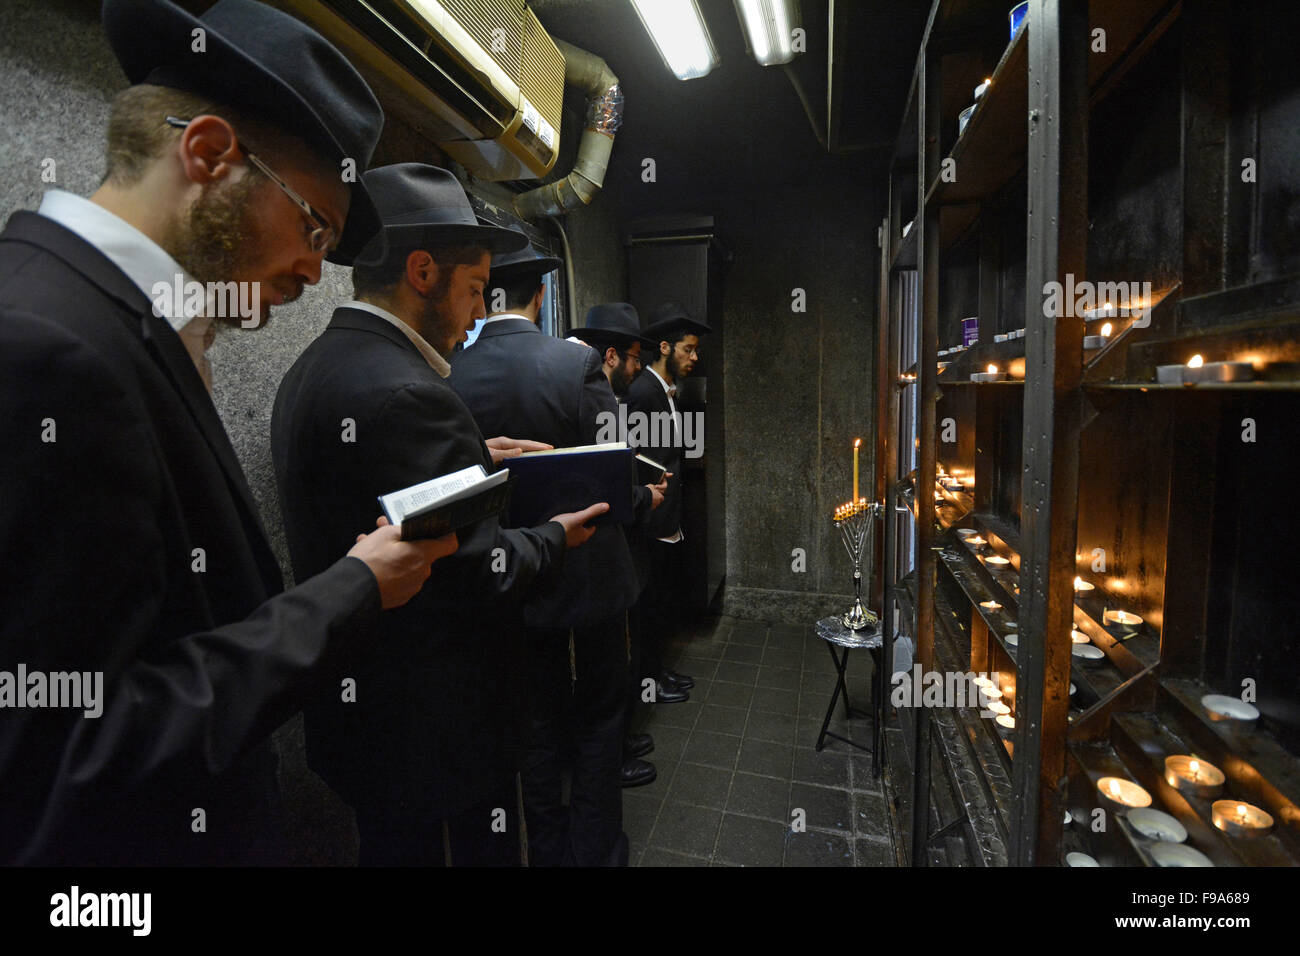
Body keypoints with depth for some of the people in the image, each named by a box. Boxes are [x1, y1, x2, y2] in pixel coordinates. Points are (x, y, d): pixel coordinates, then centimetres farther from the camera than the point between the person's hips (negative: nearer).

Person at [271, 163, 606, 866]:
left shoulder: (311, 371, 5)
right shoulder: (403, 393, -28)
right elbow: (482, 573, -25)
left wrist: (472, 459, 5)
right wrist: (555, 535, -7)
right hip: (436, 729, -10)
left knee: (391, 846, 27)